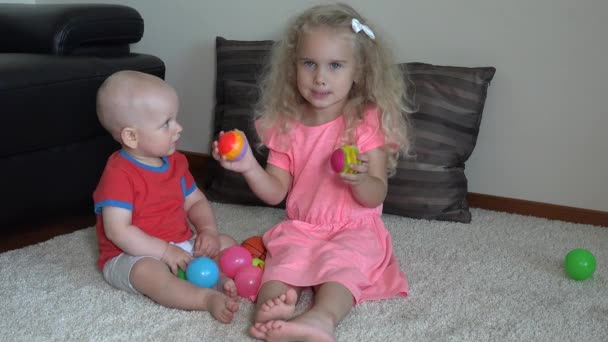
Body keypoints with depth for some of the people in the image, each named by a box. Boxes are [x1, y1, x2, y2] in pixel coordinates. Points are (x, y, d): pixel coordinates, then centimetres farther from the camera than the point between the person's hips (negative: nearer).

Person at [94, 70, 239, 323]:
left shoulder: (175, 162, 7)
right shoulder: (119, 174, -18)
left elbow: (196, 202, 14)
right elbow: (118, 231, -25)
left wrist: (209, 230, -7)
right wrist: (164, 251, -27)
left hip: (180, 247, 8)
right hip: (133, 257, -8)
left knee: (226, 243, 1)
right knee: (149, 271, -39)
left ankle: (222, 279, -28)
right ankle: (208, 298, -47)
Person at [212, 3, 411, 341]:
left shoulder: (368, 122, -6)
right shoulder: (287, 124, 3)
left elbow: (375, 197, -8)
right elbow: (275, 192, 3)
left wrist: (360, 180, -32)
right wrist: (250, 168, -16)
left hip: (354, 230, -3)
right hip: (300, 228, 3)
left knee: (342, 262, -32)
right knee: (283, 259, -26)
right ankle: (270, 309, -50)